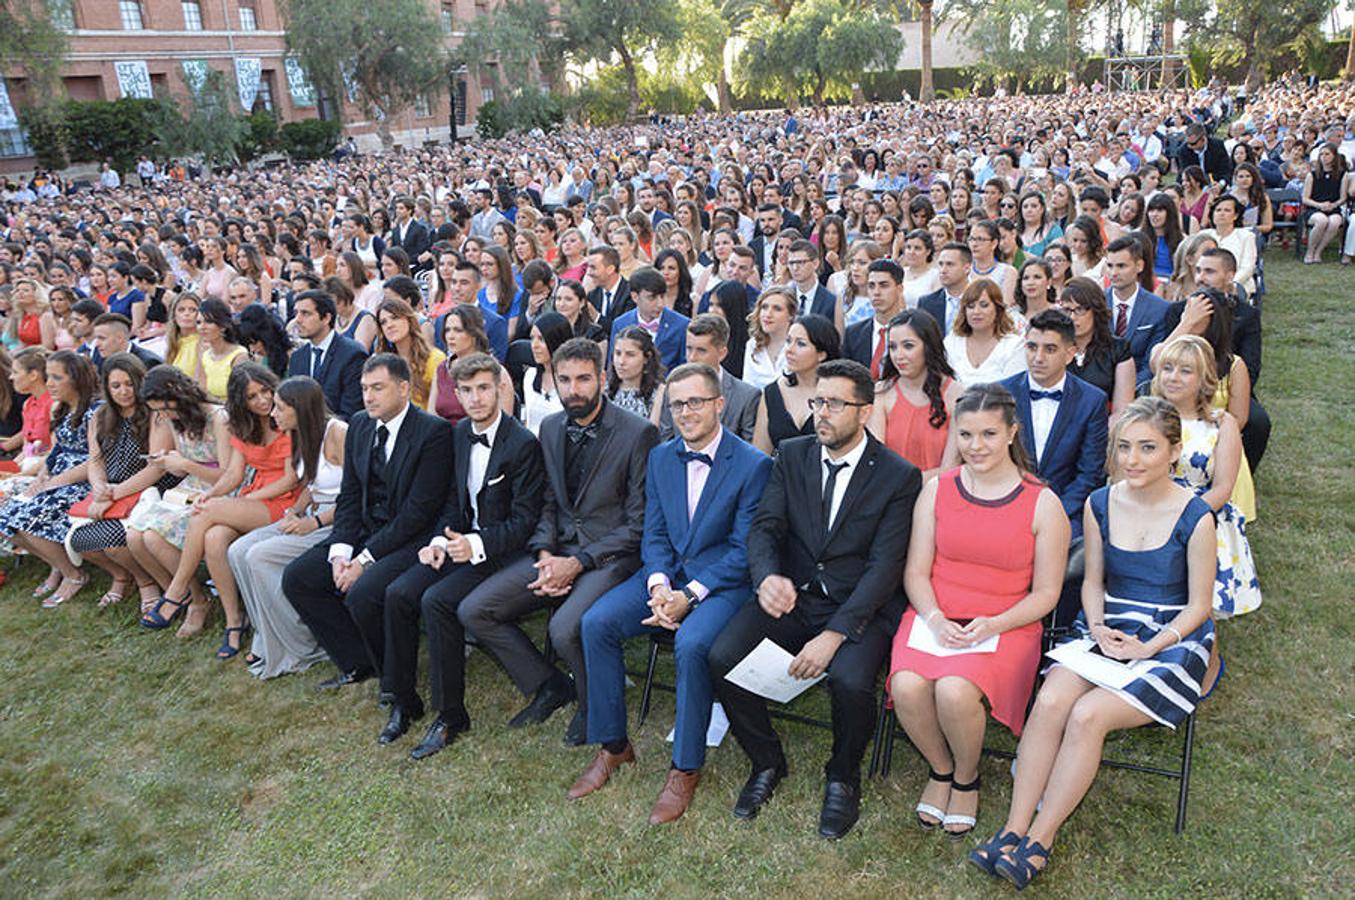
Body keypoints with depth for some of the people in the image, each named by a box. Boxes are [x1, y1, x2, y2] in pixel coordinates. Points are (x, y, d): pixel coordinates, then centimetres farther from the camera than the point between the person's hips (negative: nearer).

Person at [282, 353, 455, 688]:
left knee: (361, 593, -29)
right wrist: (340, 552, -6)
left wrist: (366, 559, -18)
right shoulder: (359, 425, 8)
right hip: (365, 532, 8)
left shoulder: (433, 432, -16)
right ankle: (357, 663, 8)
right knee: (296, 577, -3)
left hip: (413, 540, -8)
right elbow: (349, 495, 10)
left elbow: (419, 510, -18)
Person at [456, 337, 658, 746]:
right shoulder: (550, 428, 10)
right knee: (473, 611, -6)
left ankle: (593, 705, 2)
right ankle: (549, 685, 12)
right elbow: (547, 503, 15)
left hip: (610, 555, -6)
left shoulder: (638, 433, -10)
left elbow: (639, 523, -10)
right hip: (556, 549, 7)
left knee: (565, 629, -31)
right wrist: (544, 553, -5)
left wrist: (578, 562, -16)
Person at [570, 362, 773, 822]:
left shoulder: (753, 465, -9)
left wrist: (689, 595, -20)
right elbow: (654, 533, 8)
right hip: (666, 573, 6)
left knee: (691, 643, -33)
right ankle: (612, 746, 1)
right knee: (596, 622, -15)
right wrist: (658, 584, -12)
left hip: (721, 582, -5)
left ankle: (686, 768, -11)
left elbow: (743, 551, -11)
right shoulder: (660, 457, 10)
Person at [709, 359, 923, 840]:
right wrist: (767, 576, -25)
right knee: (722, 658, -19)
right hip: (792, 597, 4)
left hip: (859, 608, -3)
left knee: (850, 680, -31)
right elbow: (764, 526, -1)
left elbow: (885, 566, -12)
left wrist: (834, 634, -23)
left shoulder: (899, 476, -6)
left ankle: (843, 778, 4)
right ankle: (767, 762, 9)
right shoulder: (792, 456, 7)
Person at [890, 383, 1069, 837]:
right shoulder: (937, 490, 6)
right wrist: (936, 619, -12)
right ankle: (940, 769, 6)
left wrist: (991, 625, -14)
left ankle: (967, 779, 4)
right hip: (934, 617, 3)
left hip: (1005, 626, -2)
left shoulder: (1043, 504, -1)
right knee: (907, 687, -27)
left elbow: (1046, 593, 1)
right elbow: (916, 571, 7)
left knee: (955, 691, -31)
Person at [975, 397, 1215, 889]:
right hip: (1107, 628, 4)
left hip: (1172, 640, -4)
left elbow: (1198, 606, -4)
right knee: (1050, 701, -24)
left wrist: (1148, 648, -16)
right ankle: (1014, 827, -18)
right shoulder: (1099, 504, 2)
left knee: (1088, 715, -26)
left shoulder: (1194, 517, -10)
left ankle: (1040, 840, -14)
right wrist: (1097, 628, -7)